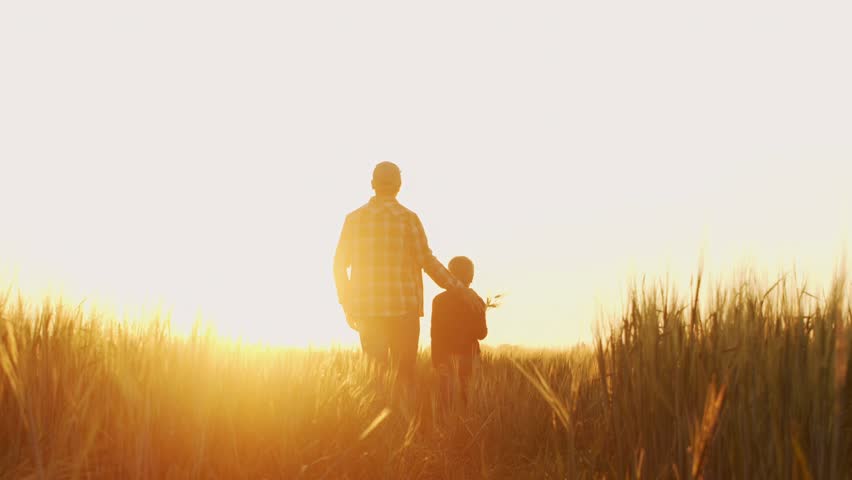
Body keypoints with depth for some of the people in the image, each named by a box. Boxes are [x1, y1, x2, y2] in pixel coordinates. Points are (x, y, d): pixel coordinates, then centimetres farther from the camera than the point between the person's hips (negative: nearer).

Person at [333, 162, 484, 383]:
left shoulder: (354, 218, 5)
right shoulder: (408, 218, -3)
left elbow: (340, 265, 5)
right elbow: (426, 261, -7)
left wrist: (347, 306, 15)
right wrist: (461, 290, -1)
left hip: (367, 310, 2)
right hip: (402, 308, -2)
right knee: (403, 374, 5)